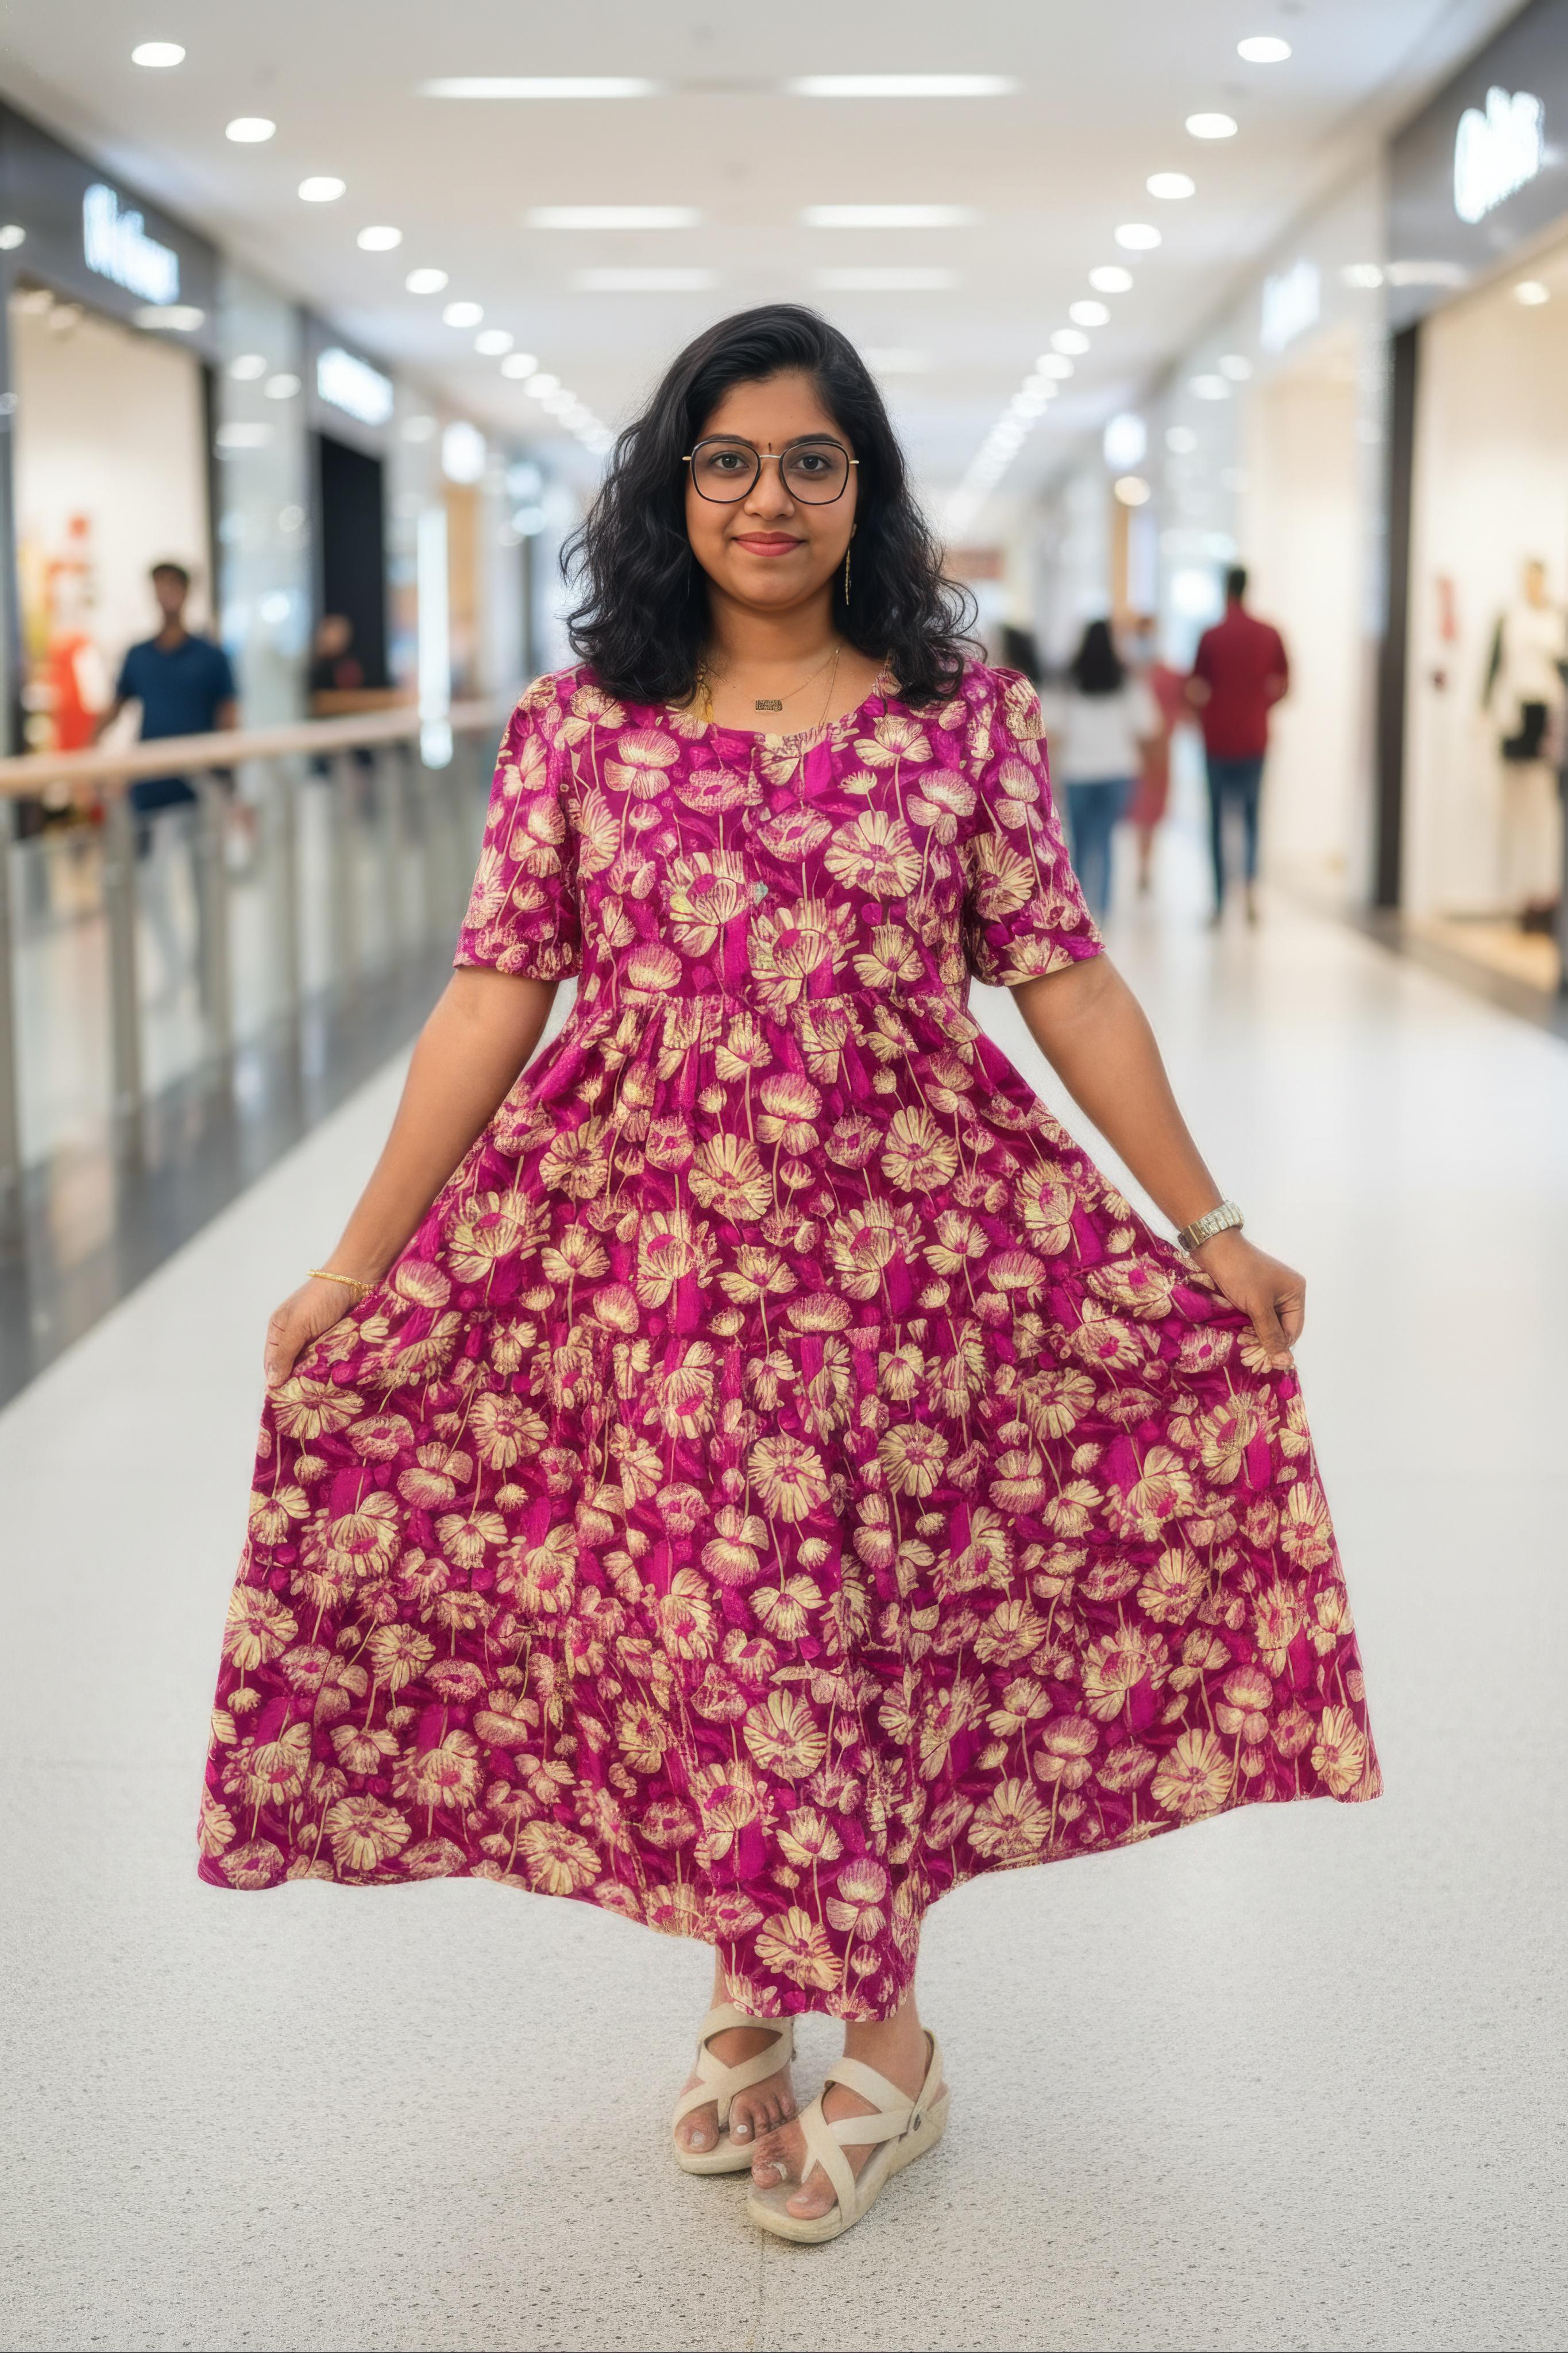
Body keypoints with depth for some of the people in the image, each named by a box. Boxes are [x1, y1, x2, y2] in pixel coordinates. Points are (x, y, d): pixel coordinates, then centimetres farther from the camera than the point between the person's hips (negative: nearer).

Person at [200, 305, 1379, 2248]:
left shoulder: (963, 716, 0)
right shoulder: (580, 725, 1)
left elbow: (1067, 989, 2)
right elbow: (494, 998, 0)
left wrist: (1213, 1233, 1)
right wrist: (357, 1264, -2)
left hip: (902, 1254, -1)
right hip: (652, 1262, 1)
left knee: (854, 1632, 6)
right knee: (696, 1629, 8)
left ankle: (880, 2037, 26)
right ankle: (749, 1990, 32)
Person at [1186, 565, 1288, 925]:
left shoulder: (1211, 638, -8)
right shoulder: (1270, 635, -1)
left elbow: (1195, 692, -9)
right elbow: (1283, 686, 3)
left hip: (1218, 740, -2)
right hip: (1254, 739, 2)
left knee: (1218, 819, 8)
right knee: (1251, 814, 15)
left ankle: (1220, 903, 7)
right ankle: (1252, 881, -10)